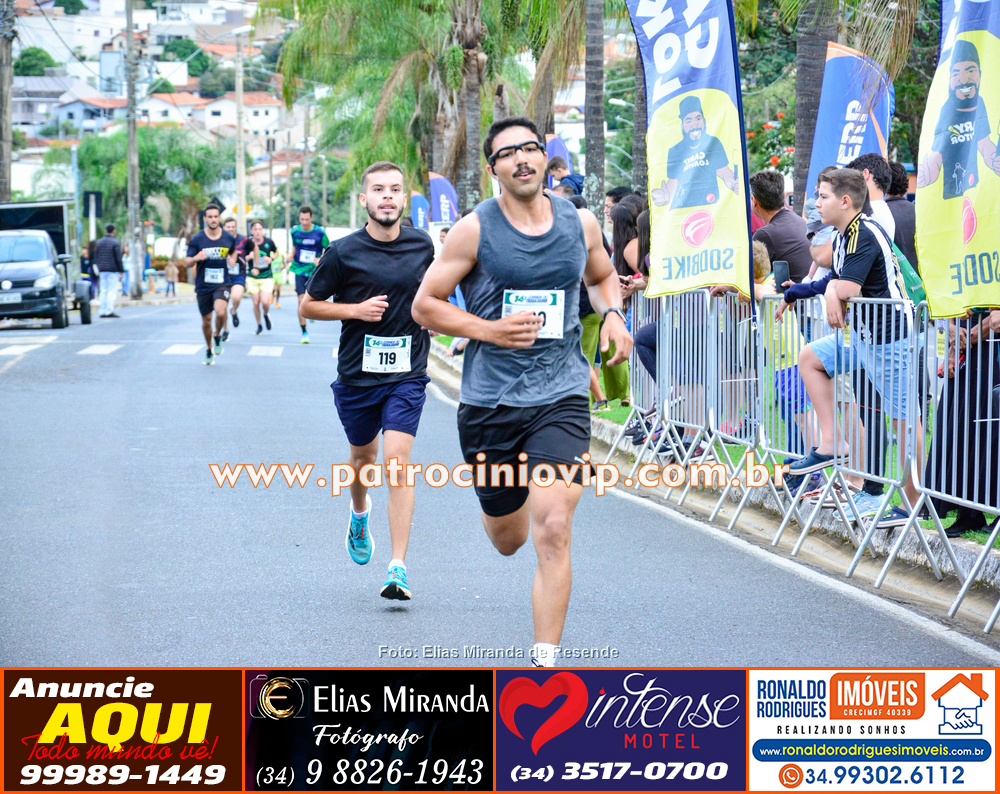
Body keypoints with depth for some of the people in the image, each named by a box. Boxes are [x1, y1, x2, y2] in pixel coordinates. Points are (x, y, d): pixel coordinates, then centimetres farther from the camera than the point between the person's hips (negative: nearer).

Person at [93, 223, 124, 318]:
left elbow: (95, 258, 13)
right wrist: (122, 271, -6)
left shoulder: (99, 243, 11)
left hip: (102, 271, 6)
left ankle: (102, 311, 5)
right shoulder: (115, 243, -8)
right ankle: (109, 311, -11)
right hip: (113, 271, -6)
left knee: (103, 291, 9)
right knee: (112, 291, -5)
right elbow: (118, 259, -11)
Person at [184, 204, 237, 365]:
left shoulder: (229, 238, 0)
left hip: (222, 284, -1)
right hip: (203, 285, 1)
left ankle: (218, 336, 6)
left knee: (220, 312, -26)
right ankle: (209, 350, 35)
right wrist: (196, 258, -24)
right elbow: (186, 263, -2)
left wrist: (232, 260, 0)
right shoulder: (197, 239, -5)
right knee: (206, 320, 10)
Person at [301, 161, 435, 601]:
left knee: (398, 457, -14)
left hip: (407, 371, 0)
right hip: (357, 371, 0)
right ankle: (359, 514, 54)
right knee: (364, 455, 18)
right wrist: (356, 309, -13)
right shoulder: (343, 252, -8)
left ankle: (398, 568, -16)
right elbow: (308, 305, 1)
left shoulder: (422, 244, 1)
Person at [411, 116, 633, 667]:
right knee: (507, 538, 14)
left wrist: (613, 314, 4)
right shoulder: (475, 230, -5)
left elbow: (602, 276, 25)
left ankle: (545, 660, -9)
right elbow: (425, 305, -2)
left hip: (561, 399, 0)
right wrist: (489, 330, -15)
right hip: (489, 401, 0)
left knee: (553, 530, -16)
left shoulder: (581, 224, 4)